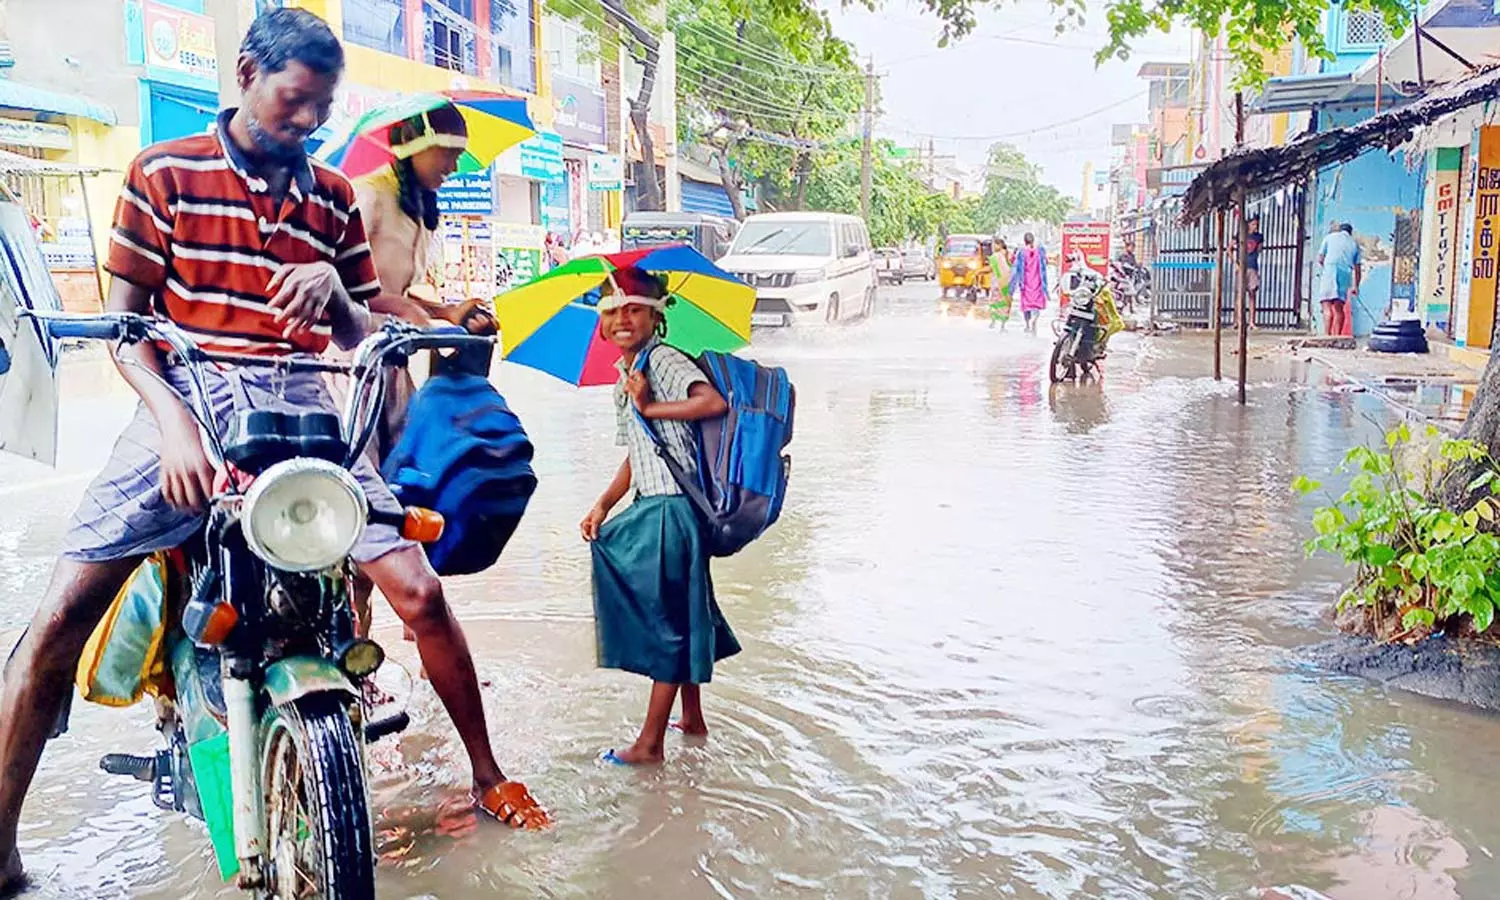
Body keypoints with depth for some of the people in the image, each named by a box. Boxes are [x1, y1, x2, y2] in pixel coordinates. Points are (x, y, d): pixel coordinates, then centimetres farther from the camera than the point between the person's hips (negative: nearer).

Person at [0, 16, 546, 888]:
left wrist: (334, 286, -6)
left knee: (419, 590, -9)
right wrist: (174, 423, -16)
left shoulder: (335, 197, 14)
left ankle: (487, 773, 10)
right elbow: (125, 322, 1)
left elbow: (358, 334, 18)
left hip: (301, 412, 2)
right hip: (186, 400, -1)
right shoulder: (163, 173, 6)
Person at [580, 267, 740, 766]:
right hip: (648, 508, 9)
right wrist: (603, 505, 9)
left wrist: (649, 407, -21)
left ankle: (650, 743, 6)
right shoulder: (624, 377, 15)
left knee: (666, 620, -2)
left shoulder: (665, 361, -12)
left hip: (672, 510, -9)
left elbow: (713, 402, -32)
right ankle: (692, 717, 34)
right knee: (677, 619, 18)